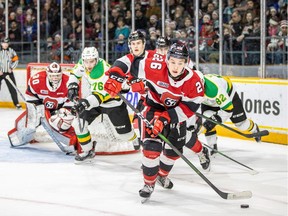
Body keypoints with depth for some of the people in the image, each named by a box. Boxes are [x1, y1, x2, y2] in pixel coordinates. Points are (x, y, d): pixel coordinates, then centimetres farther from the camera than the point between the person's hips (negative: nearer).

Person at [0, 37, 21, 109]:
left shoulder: (11, 51, 5)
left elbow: (16, 60, 9)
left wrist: (11, 68, -4)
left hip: (9, 72, 2)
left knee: (13, 88, 2)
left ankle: (16, 103, 7)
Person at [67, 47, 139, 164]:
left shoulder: (103, 72, -36)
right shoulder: (83, 64, -14)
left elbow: (101, 94, -42)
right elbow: (75, 73, 7)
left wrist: (87, 102, -56)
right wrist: (72, 86, -9)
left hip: (112, 101, -6)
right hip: (94, 100, 6)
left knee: (124, 133, 3)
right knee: (79, 123, -8)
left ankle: (135, 140, 41)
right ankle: (88, 151, 9)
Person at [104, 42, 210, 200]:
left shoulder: (193, 81, -25)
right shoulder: (156, 67, -30)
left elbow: (189, 108, -24)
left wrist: (165, 118, -33)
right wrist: (116, 77, -33)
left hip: (176, 112, 3)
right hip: (154, 108, -3)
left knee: (174, 150, 13)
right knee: (152, 147, -17)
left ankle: (162, 175, 43)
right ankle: (149, 183, 2)